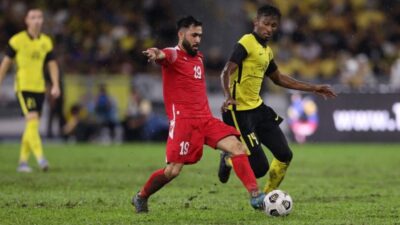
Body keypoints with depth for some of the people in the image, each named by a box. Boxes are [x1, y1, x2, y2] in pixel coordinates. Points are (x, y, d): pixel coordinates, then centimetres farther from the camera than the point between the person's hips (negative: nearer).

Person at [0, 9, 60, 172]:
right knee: (33, 120, -19)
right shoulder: (17, 40, -5)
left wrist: (55, 85, -2)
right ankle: (40, 158, -25)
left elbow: (52, 65, 10)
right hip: (23, 86, -5)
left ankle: (23, 161, 17)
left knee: (31, 126, 8)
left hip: (39, 88, 5)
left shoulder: (46, 42, 8)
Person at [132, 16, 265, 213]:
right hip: (183, 120, -6)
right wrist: (156, 54, -56)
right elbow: (163, 56, -32)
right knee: (172, 171, -9)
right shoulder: (173, 55, -5)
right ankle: (141, 198, 16)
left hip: (205, 119, 6)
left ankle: (255, 196, -16)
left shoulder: (199, 57, 18)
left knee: (237, 147, -13)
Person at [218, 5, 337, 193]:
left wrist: (313, 88, 28)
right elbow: (227, 72, -22)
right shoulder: (246, 43, -13)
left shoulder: (267, 50, 15)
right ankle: (228, 160, 17)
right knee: (260, 168, -12)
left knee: (284, 155, 7)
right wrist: (228, 97, -41)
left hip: (257, 108, 9)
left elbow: (278, 79, 28)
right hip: (240, 112, -9)